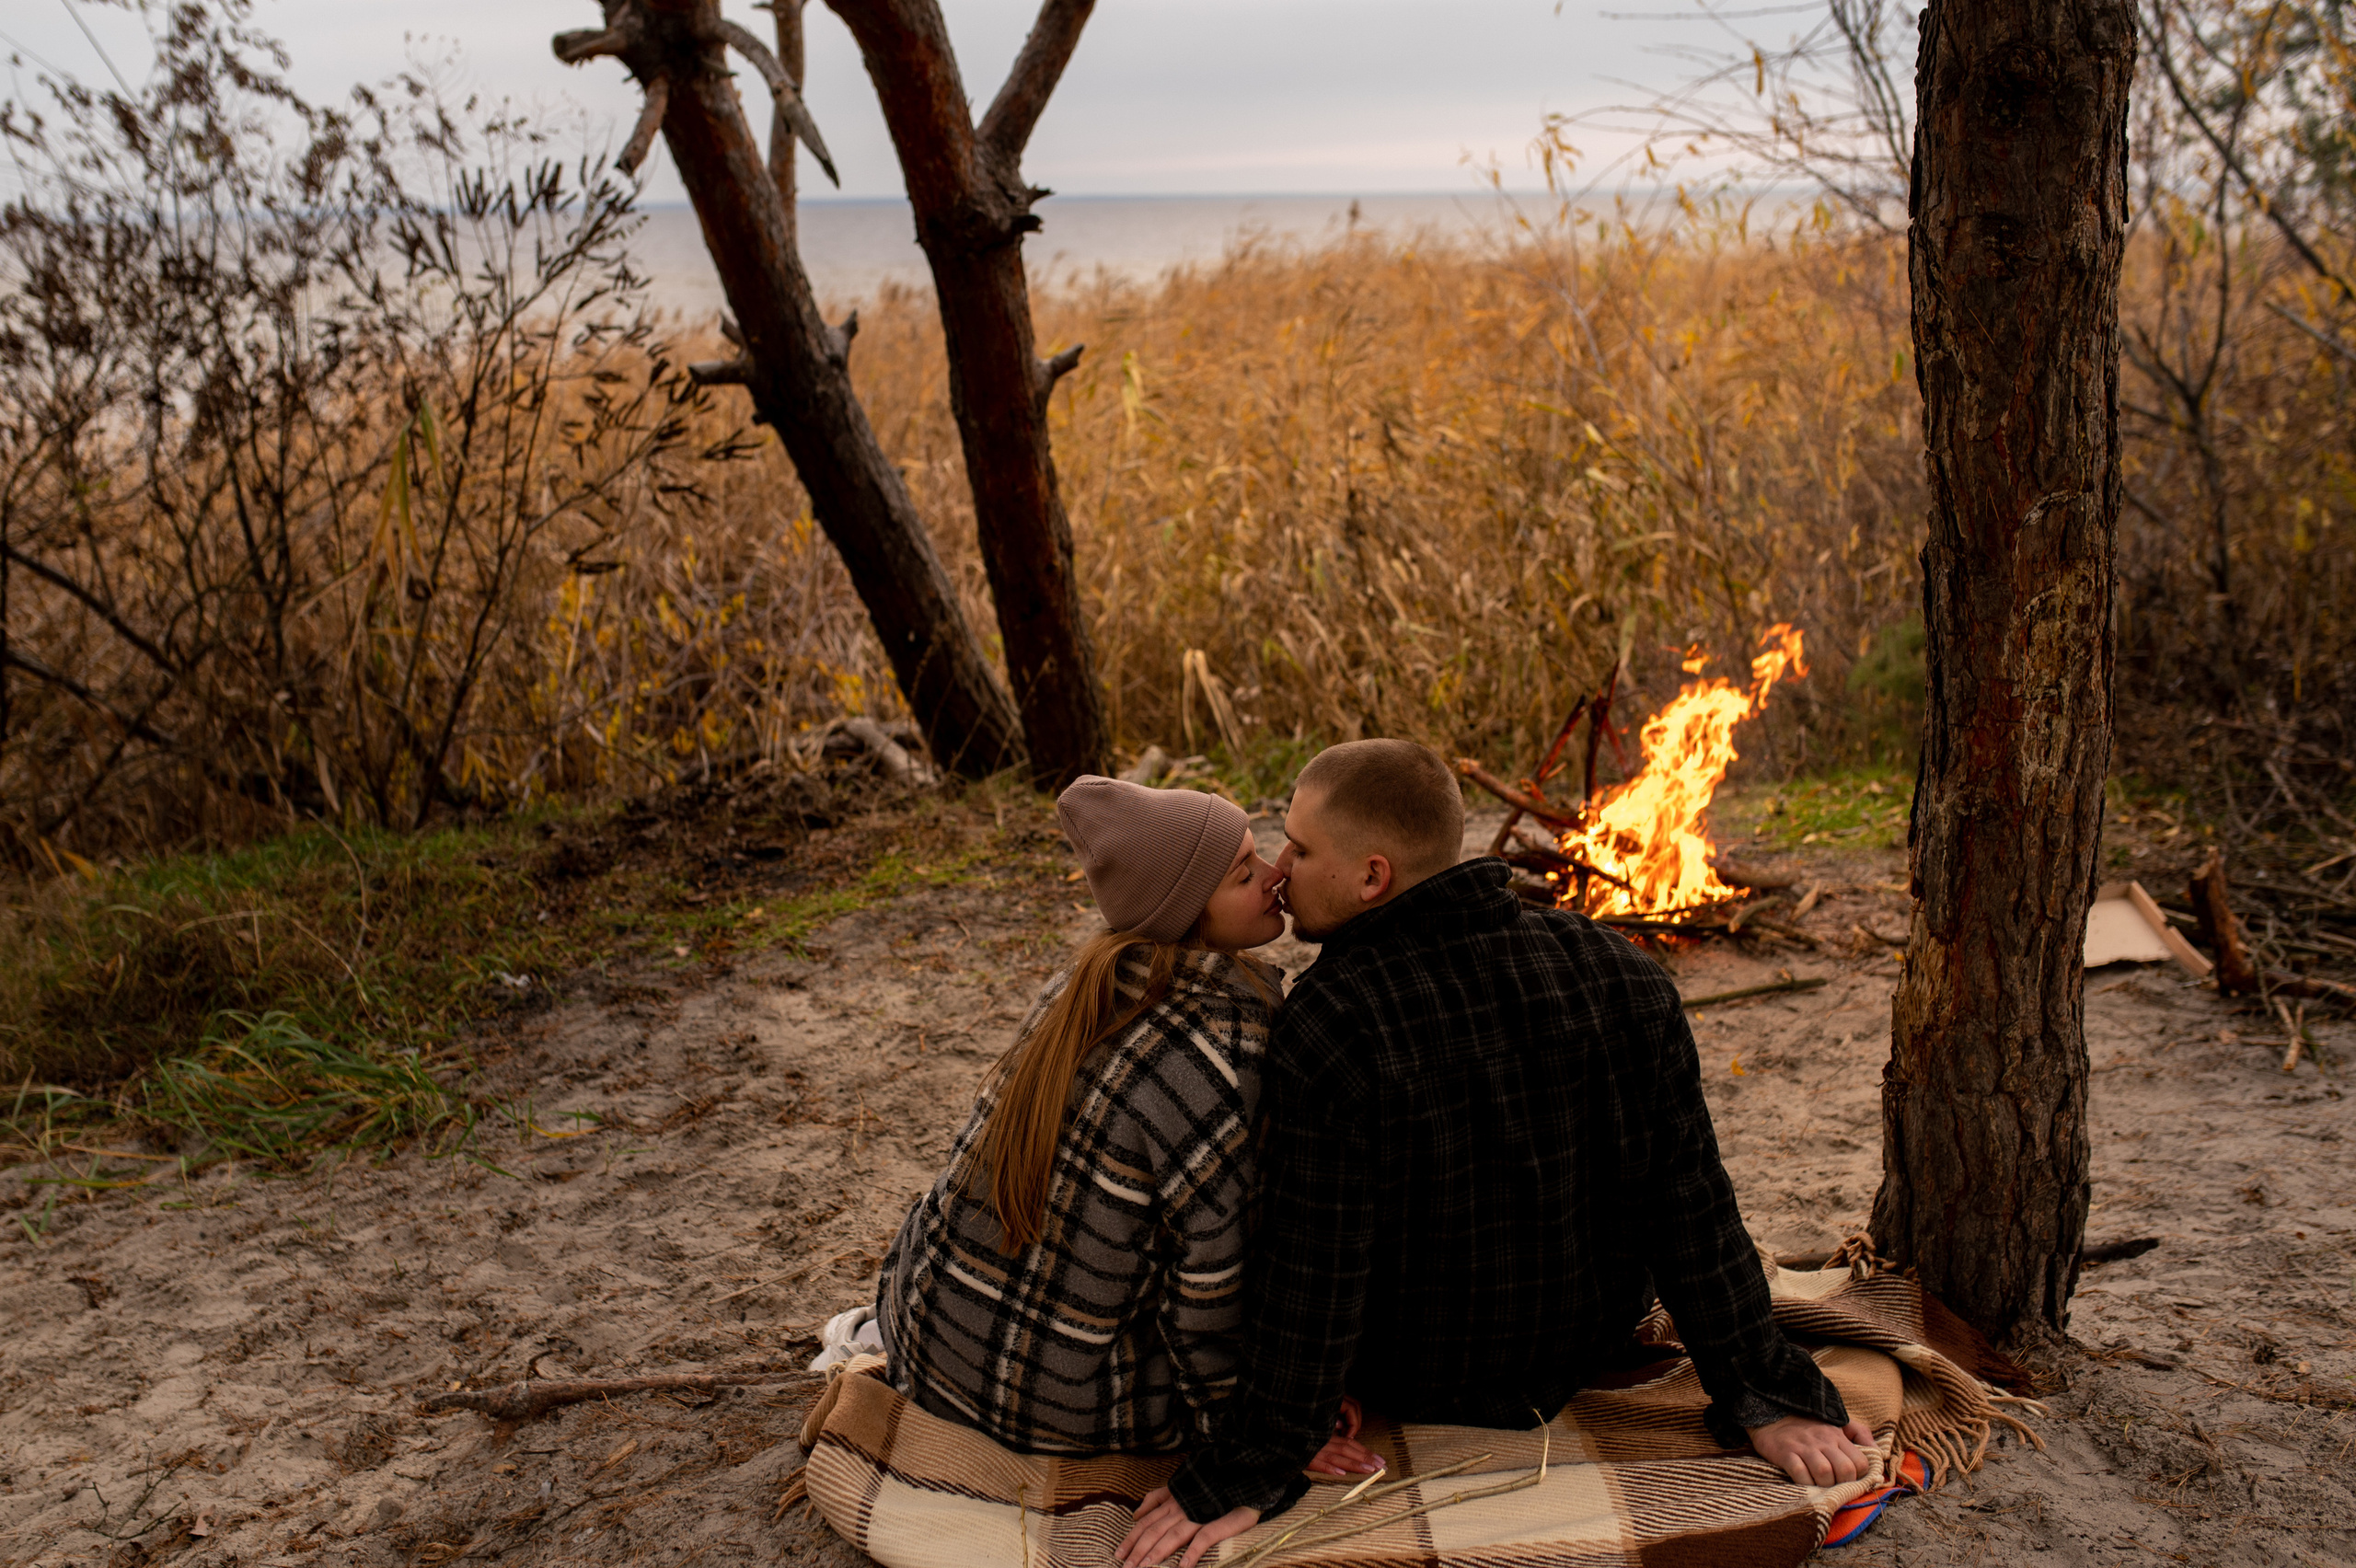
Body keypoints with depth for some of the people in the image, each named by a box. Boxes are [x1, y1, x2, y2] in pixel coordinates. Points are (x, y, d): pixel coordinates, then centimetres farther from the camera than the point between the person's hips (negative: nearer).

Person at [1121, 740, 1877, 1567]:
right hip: (1591, 1350, 4)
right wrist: (1764, 1398, -3)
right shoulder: (1619, 972, -15)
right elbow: (1691, 1204, -11)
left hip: (1412, 1388, -4)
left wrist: (1246, 1476, -14)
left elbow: (1309, 1284, -25)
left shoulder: (1326, 1032, -30)